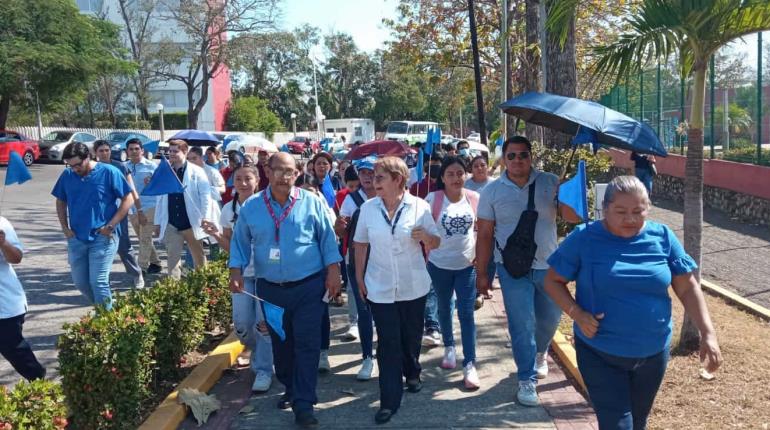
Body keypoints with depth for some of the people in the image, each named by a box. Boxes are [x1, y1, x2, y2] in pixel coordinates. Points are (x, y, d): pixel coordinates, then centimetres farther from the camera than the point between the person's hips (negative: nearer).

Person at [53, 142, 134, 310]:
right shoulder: (67, 175, 2)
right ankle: (102, 308, 34)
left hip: (103, 237, -5)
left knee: (98, 282, -7)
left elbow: (128, 199, -8)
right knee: (80, 282, 12)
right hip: (76, 238, 5)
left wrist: (110, 226, -12)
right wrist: (65, 228, 5)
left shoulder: (108, 172, -11)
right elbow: (61, 202, 16)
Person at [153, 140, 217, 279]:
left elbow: (205, 196, -7)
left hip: (192, 223, -3)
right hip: (171, 225, 3)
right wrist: (158, 222, 9)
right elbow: (160, 199, 11)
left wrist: (205, 218, -13)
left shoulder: (196, 172, -5)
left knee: (199, 257, 12)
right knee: (172, 257, 4)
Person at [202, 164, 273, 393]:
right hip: (242, 272, 4)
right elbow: (230, 247, 9)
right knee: (241, 325, 1)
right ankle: (258, 352, 32)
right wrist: (215, 235, -8)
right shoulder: (228, 210, 4)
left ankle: (264, 370, 8)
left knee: (264, 321, -7)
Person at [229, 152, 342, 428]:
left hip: (308, 287, -2)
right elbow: (240, 242, 7)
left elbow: (327, 239, -1)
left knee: (307, 344, -4)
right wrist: (236, 270, -7)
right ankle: (291, 389, 36)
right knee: (281, 344, 16)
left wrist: (333, 271, -7)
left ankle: (303, 404, 3)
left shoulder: (312, 203, -4)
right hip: (270, 289, 3)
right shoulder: (251, 207, 0)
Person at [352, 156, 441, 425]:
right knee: (387, 343, 0)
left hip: (413, 286, 0)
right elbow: (361, 244, 6)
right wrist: (359, 277, 5)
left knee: (411, 336, 17)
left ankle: (412, 374, 45)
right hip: (380, 287, 0)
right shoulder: (368, 208, -4)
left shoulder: (420, 206, -8)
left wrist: (426, 236, -22)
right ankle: (390, 400, 7)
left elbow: (435, 243, 0)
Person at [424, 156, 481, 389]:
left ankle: (469, 365, 0)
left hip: (467, 265, 0)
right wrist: (428, 256, -4)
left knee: (466, 314, -3)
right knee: (444, 309, 17)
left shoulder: (474, 198, -3)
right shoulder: (433, 199, -9)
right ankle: (449, 348, 39)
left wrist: (479, 253, 0)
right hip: (439, 264, 0)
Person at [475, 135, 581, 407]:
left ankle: (540, 352, 49)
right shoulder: (492, 191, -4)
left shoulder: (550, 183, -3)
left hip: (548, 265, 2)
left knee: (549, 318, 18)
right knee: (522, 324, 0)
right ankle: (527, 379, 15)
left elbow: (572, 218, -9)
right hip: (513, 268, -2)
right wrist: (481, 273, -1)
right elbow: (484, 235, -1)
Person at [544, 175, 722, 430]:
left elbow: (688, 288, 0)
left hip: (653, 354, 3)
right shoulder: (584, 238, -11)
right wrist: (577, 314, -19)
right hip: (599, 354, -3)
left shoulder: (663, 238, -4)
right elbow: (553, 281, -4)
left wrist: (708, 334, -9)